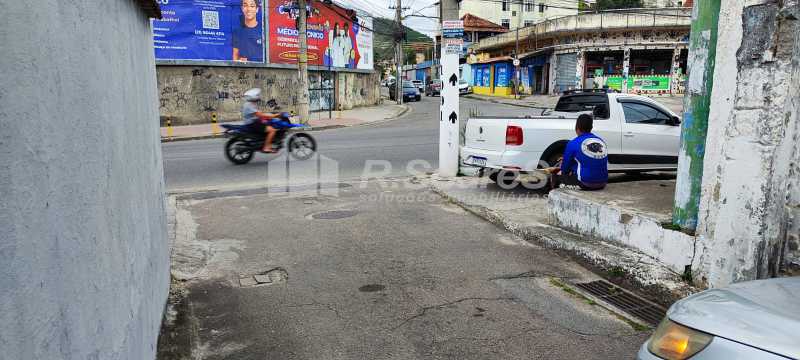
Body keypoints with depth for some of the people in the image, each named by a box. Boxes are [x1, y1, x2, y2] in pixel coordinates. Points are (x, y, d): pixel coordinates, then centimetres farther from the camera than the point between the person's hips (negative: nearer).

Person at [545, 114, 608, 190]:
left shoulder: (573, 143, -7)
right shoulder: (601, 141, 8)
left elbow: (565, 169, 1)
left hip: (585, 184, -5)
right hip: (602, 184, 5)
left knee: (556, 175, 14)